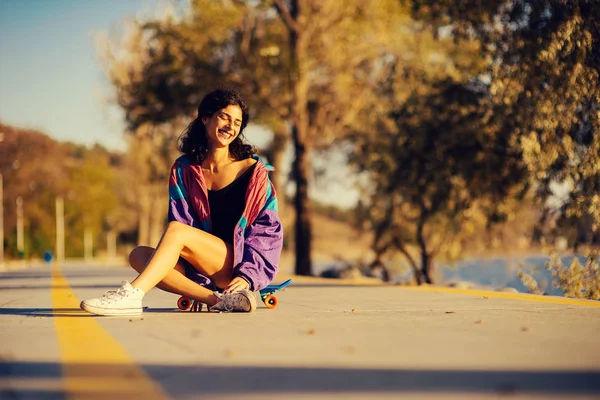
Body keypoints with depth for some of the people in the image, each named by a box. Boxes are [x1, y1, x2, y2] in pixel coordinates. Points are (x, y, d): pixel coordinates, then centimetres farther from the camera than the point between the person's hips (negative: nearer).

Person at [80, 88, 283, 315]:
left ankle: (131, 295, -43)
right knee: (139, 255, -21)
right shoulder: (184, 170, 9)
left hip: (238, 266, -4)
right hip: (204, 272, 5)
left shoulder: (253, 171, 0)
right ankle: (219, 300, -33)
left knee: (176, 230, -27)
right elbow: (179, 218, 2)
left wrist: (247, 275, -13)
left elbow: (268, 228, 0)